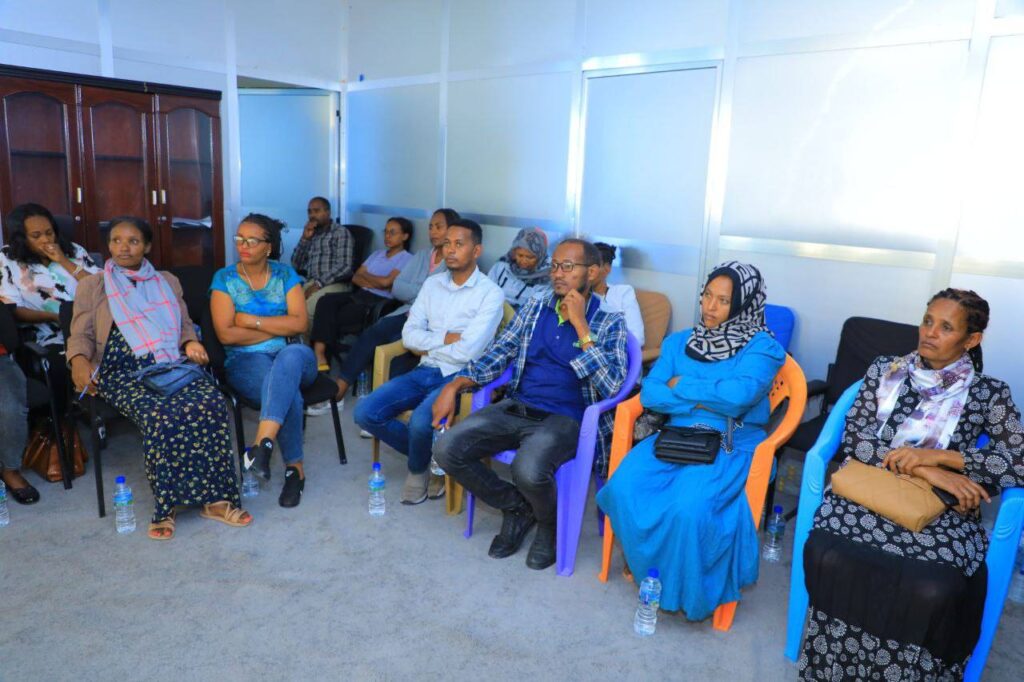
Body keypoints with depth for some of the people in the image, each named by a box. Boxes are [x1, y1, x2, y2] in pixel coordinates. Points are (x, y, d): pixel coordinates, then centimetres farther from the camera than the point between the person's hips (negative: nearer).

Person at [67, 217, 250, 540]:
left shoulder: (168, 282, 24)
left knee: (211, 404, -31)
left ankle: (214, 498, -25)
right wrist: (79, 360, -12)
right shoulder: (92, 286, 17)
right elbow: (81, 335, 10)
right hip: (123, 373, -2)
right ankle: (165, 506, -24)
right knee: (159, 415, -36)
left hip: (173, 365, 2)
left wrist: (190, 343, 0)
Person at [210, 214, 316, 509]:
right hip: (246, 361, -1)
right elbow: (226, 334, -8)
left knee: (291, 354, -39)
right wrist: (279, 328, -7)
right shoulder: (224, 278, 3)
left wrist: (251, 320, -10)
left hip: (292, 357, 1)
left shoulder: (285, 274, 6)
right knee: (289, 393, -34)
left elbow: (299, 323, -6)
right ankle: (295, 468, -17)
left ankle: (263, 443, -45)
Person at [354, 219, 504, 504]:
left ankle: (418, 469, 5)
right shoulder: (432, 284, 10)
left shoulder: (491, 293, -8)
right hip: (424, 372, 6)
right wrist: (446, 337, -9)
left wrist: (427, 344, -4)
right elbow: (409, 335, 3)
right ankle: (430, 455, 10)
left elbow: (467, 351, -18)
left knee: (420, 422, -32)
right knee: (365, 413, -10)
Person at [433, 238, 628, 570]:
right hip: (516, 408, 5)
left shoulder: (609, 323, -2)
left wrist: (581, 326, -17)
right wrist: (455, 385, -3)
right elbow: (497, 355, 12)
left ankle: (549, 523, 4)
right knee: (448, 450, -14)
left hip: (566, 419, -5)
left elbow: (611, 387, -16)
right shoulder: (534, 307, 12)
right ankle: (516, 507, 10)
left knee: (528, 470, -35)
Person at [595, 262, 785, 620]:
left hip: (731, 447, -4)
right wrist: (703, 401, -11)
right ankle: (649, 567, 1)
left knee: (688, 508, -32)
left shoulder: (762, 347, -2)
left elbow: (739, 394, -21)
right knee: (624, 488, -24)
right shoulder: (679, 342, 12)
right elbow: (650, 394, 1)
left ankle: (690, 587, -3)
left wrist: (681, 386, -7)